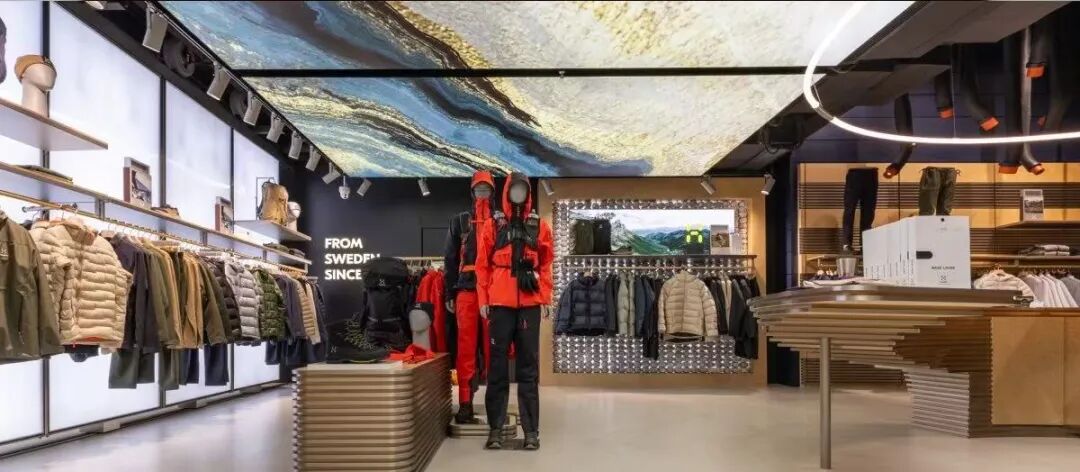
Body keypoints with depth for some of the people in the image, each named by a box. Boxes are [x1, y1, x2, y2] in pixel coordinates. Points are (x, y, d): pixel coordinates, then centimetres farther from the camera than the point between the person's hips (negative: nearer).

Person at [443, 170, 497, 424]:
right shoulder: (459, 221, 14)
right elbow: (450, 259, 12)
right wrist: (449, 294, 6)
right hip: (466, 290, 1)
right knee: (466, 347, -2)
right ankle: (465, 403, 1)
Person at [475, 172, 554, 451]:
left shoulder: (539, 226, 9)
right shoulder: (492, 225, 7)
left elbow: (546, 265, 9)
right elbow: (482, 264, 6)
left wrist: (546, 299, 3)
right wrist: (483, 299, 0)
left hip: (530, 304, 1)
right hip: (500, 303, 0)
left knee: (529, 365, 5)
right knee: (498, 364, 4)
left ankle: (531, 429, 10)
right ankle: (495, 427, 11)